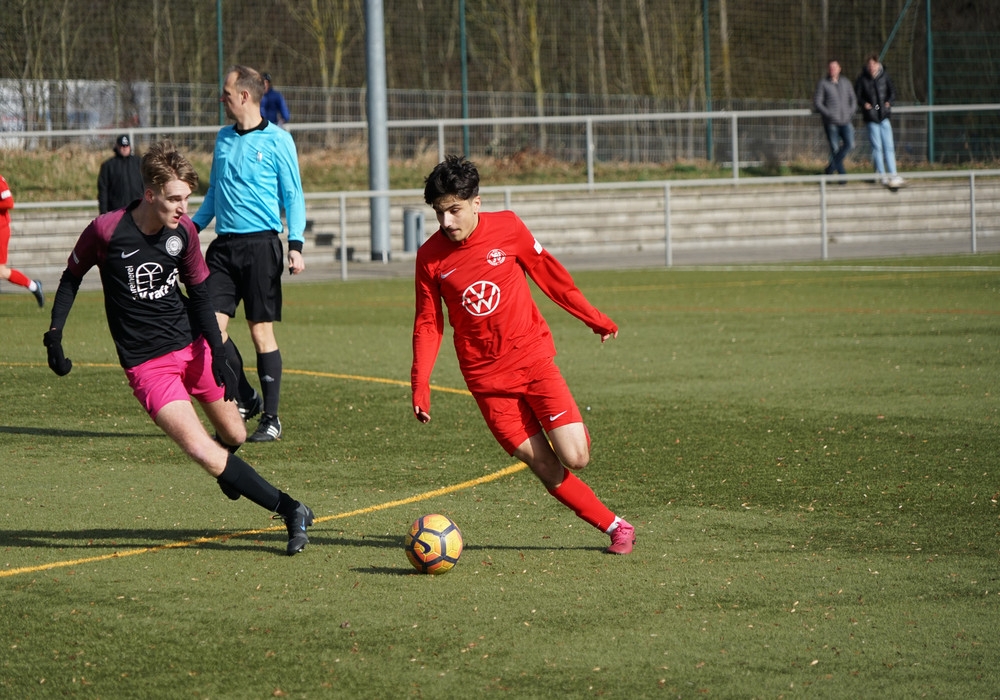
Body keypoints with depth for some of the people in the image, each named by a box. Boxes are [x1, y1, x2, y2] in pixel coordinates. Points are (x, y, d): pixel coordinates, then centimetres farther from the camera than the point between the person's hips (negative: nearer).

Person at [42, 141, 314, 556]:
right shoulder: (106, 231, -15)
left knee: (234, 436, 13)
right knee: (201, 451, -20)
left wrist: (218, 351, -3)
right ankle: (290, 511, -17)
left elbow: (200, 295, 6)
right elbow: (72, 277, 3)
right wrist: (55, 333, -3)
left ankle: (224, 467, 52)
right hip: (147, 364, -4)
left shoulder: (183, 231, -5)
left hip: (193, 347, 4)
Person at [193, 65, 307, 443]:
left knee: (261, 332, -2)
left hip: (260, 244, -5)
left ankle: (270, 418, 6)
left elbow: (293, 196, -2)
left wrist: (295, 244, -11)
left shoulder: (277, 140, -3)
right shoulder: (224, 138, 14)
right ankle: (245, 398, 12)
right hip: (224, 244, 6)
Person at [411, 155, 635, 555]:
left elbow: (550, 276, 7)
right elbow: (428, 324, 5)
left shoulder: (506, 228, -5)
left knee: (575, 458, -11)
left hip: (533, 358, -1)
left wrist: (595, 319, 15)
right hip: (487, 379, 1)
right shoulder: (430, 256, -3)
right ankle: (616, 528, 8)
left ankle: (574, 431, 24)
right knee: (548, 471, -6)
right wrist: (420, 386, -3)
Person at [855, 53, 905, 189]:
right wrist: (864, 104, -14)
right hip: (871, 117, -2)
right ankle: (882, 176, 7)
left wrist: (889, 102, -4)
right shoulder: (862, 79, -4)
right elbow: (857, 96, 4)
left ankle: (892, 175, -1)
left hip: (884, 116, 2)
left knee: (889, 146, -2)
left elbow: (892, 91, 14)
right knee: (877, 147, 0)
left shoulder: (884, 76, 2)